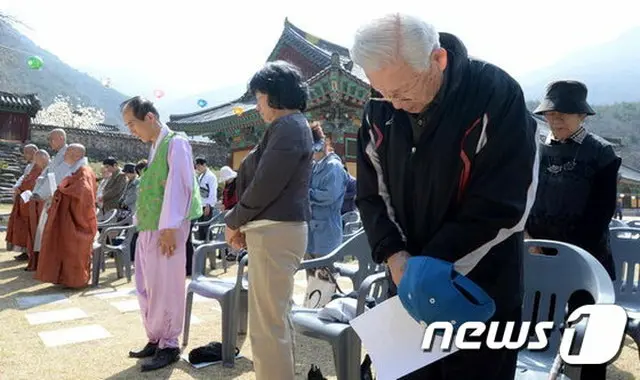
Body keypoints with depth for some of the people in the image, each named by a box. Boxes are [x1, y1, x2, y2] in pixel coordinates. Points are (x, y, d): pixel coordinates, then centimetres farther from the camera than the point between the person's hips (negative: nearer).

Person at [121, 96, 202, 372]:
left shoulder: (175, 143, -9)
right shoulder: (154, 148, 17)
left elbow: (178, 187, -16)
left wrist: (169, 228, -20)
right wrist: (141, 222, 16)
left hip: (166, 227, -9)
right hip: (148, 228, 9)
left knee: (165, 288, -1)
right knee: (147, 288, 13)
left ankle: (168, 346, 11)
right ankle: (155, 340, 26)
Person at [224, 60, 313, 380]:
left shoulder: (288, 126, -12)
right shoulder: (292, 126, 19)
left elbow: (265, 185, -19)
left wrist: (233, 221, -5)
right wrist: (244, 223, 10)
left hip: (274, 231, -11)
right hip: (278, 229, 11)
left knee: (267, 324, -5)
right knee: (276, 318, 19)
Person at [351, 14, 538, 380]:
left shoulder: (497, 95, -17)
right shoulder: (379, 112, -2)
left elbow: (504, 205, -19)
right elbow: (372, 195, 2)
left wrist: (436, 261, -22)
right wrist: (394, 254, -13)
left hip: (483, 292, -4)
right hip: (410, 287, 5)